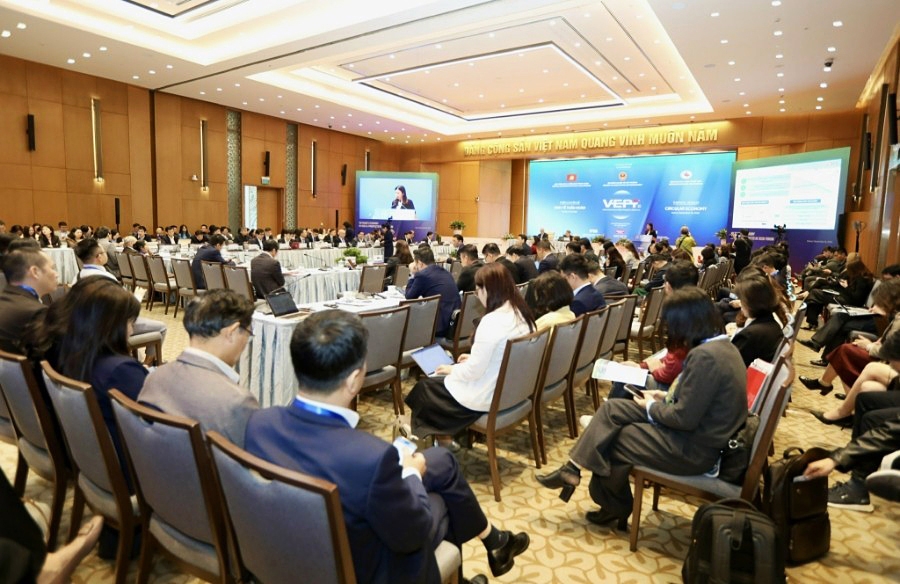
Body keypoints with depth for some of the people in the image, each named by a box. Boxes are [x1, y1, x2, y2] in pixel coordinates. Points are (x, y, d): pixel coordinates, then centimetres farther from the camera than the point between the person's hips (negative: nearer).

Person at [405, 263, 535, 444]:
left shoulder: (491, 321, -27)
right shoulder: (522, 314, -1)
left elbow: (474, 371, -23)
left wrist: (451, 369, -4)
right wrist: (473, 358, 13)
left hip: (487, 397, -9)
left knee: (424, 387, 13)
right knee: (440, 380, 25)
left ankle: (442, 441, 31)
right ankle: (445, 439, 32)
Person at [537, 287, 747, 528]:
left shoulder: (704, 356, -26)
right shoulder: (722, 345, 5)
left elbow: (684, 418, -25)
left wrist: (651, 406, -8)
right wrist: (667, 397, 6)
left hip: (693, 449, -9)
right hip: (701, 433, 9)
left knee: (610, 439, 6)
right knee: (611, 408, 5)